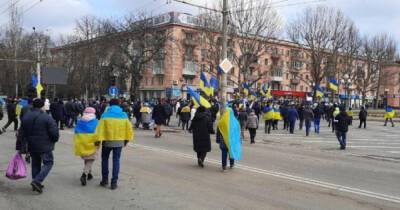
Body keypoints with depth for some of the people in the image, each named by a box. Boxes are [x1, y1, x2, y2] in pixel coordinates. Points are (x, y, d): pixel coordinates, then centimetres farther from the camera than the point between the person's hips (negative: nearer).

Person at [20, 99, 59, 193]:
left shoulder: (25, 117, 5)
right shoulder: (47, 118, -15)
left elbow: (22, 132, 9)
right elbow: (54, 132, -16)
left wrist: (27, 141, 17)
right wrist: (54, 140, 3)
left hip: (31, 146, 6)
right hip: (44, 146, -6)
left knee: (35, 164, 18)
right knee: (48, 163, 4)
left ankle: (36, 183, 22)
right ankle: (37, 181, -9)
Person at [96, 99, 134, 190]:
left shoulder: (105, 115, -6)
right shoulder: (124, 115, 2)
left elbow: (100, 129, -11)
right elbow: (129, 129, 3)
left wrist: (98, 140, -9)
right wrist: (126, 140, 13)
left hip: (107, 141, -1)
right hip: (119, 142, 2)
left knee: (105, 159, 18)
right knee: (116, 160, 8)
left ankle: (105, 179, 20)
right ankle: (114, 182, 6)